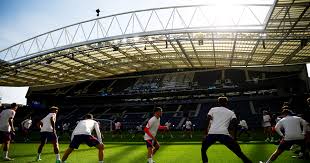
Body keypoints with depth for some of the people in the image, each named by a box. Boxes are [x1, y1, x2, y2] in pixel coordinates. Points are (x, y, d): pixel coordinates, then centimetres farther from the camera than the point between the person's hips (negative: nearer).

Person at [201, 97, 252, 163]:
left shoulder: (213, 109, 19)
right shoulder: (231, 112, 20)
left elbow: (207, 121, 8)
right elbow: (235, 124, 6)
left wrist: (206, 134, 9)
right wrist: (234, 136, 14)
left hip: (211, 133, 0)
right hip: (224, 134, 0)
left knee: (203, 149, 22)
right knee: (238, 151, 13)